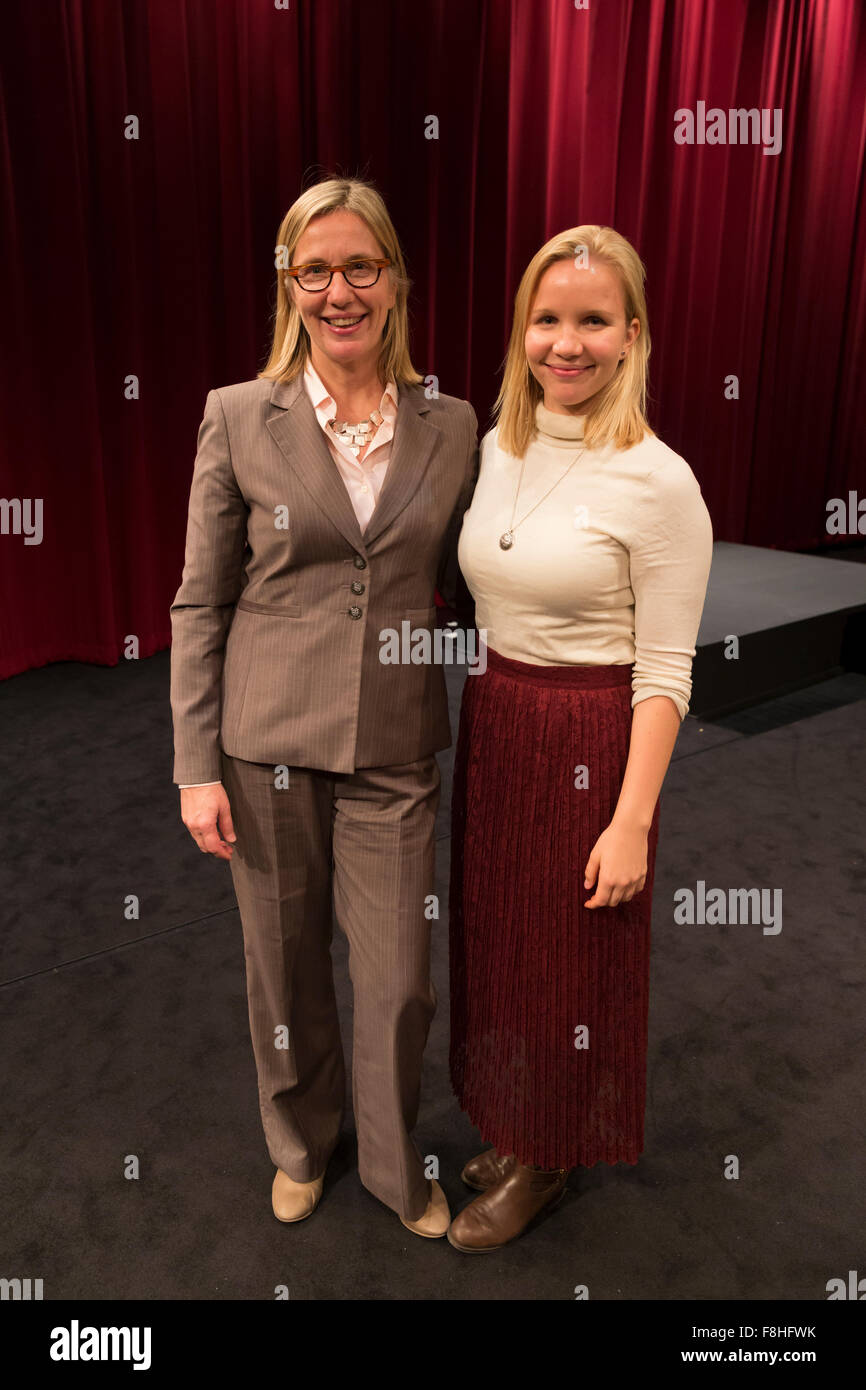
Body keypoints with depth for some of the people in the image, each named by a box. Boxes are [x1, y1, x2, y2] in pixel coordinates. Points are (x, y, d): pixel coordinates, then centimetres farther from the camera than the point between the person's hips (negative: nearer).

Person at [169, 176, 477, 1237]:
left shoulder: (453, 426, 2)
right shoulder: (239, 417, -2)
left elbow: (455, 590, 8)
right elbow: (199, 604, -1)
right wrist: (196, 766, -5)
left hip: (395, 750, 1)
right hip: (268, 742, 0)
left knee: (399, 981, 8)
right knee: (284, 967, 16)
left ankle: (397, 1169, 39)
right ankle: (301, 1145, 46)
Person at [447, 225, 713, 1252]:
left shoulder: (657, 481, -16)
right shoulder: (497, 446, 4)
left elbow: (664, 672, -15)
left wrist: (632, 821, -16)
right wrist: (483, 718, 11)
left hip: (588, 744, -6)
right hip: (492, 725, 7)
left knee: (568, 959, 12)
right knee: (493, 934, 20)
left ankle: (544, 1165, 39)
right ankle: (512, 1128, 47)